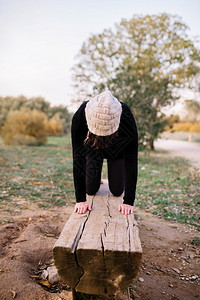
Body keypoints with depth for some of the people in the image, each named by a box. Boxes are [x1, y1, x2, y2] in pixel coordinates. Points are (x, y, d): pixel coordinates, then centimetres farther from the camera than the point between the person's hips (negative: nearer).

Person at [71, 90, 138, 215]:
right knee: (91, 189, -3)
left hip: (117, 150, 0)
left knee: (117, 191, -1)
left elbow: (131, 161, -34)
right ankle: (97, 175, 30)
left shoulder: (127, 118, -40)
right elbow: (78, 158, -34)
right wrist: (80, 200, -33)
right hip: (92, 149, 1)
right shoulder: (79, 117, -39)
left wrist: (129, 201, -33)